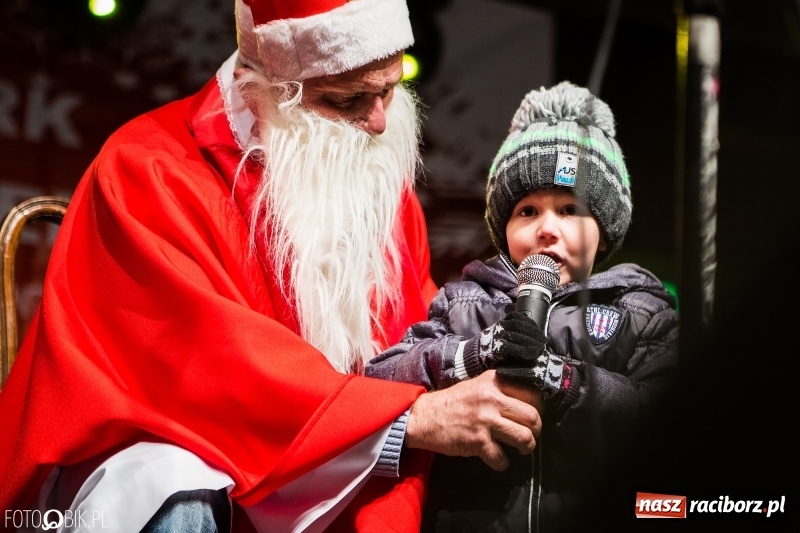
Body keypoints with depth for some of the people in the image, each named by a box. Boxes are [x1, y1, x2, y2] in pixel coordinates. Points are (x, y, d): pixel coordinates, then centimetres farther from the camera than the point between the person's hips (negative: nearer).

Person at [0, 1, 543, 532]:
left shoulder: (382, 178, 6)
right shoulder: (149, 172, -16)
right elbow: (202, 361, -28)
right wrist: (413, 418, -31)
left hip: (327, 486, 6)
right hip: (149, 464, -6)